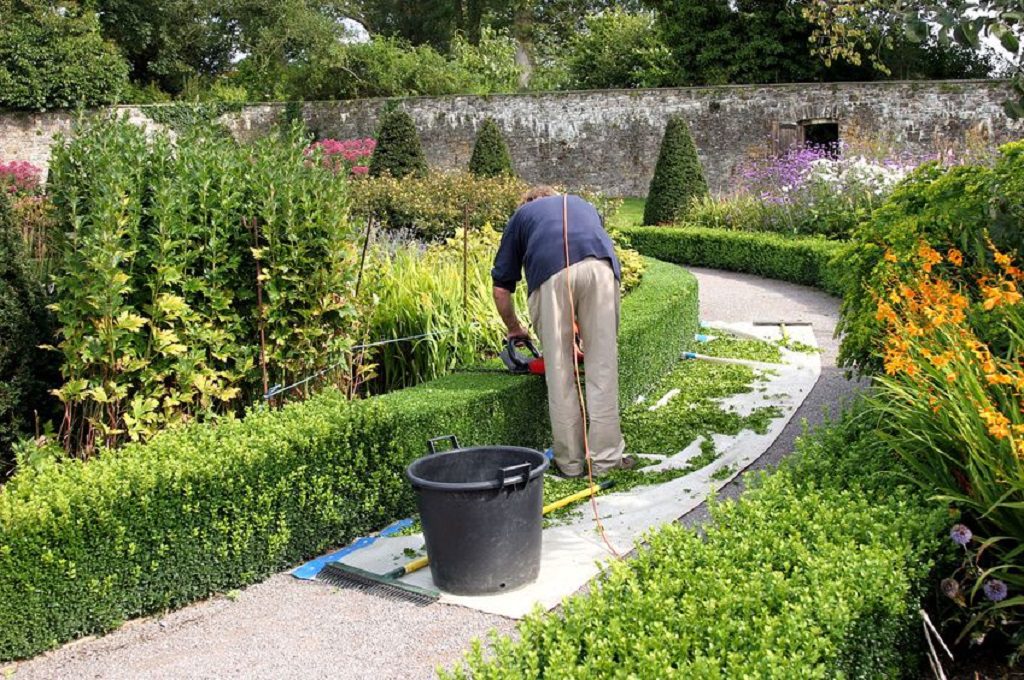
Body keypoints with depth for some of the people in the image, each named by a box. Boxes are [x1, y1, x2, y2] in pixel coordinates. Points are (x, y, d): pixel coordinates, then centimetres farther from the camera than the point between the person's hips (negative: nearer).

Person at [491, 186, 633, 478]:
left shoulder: (521, 215, 35)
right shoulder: (584, 205, 42)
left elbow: (501, 289, 31)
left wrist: (515, 330, 48)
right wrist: (581, 327, 55)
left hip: (550, 271, -1)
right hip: (600, 265, 2)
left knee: (559, 370, 8)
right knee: (602, 366, 8)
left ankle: (570, 461, 14)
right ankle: (605, 458, 12)